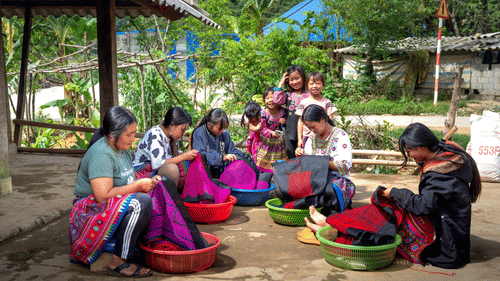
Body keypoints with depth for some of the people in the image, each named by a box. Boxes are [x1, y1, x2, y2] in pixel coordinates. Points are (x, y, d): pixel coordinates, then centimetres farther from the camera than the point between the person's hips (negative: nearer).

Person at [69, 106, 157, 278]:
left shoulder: (123, 149, 9)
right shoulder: (100, 154, -21)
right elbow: (103, 195, -28)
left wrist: (145, 183, -4)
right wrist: (138, 185, -20)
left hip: (117, 208, 9)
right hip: (91, 210, -9)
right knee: (140, 202, -31)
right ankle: (118, 263, -23)